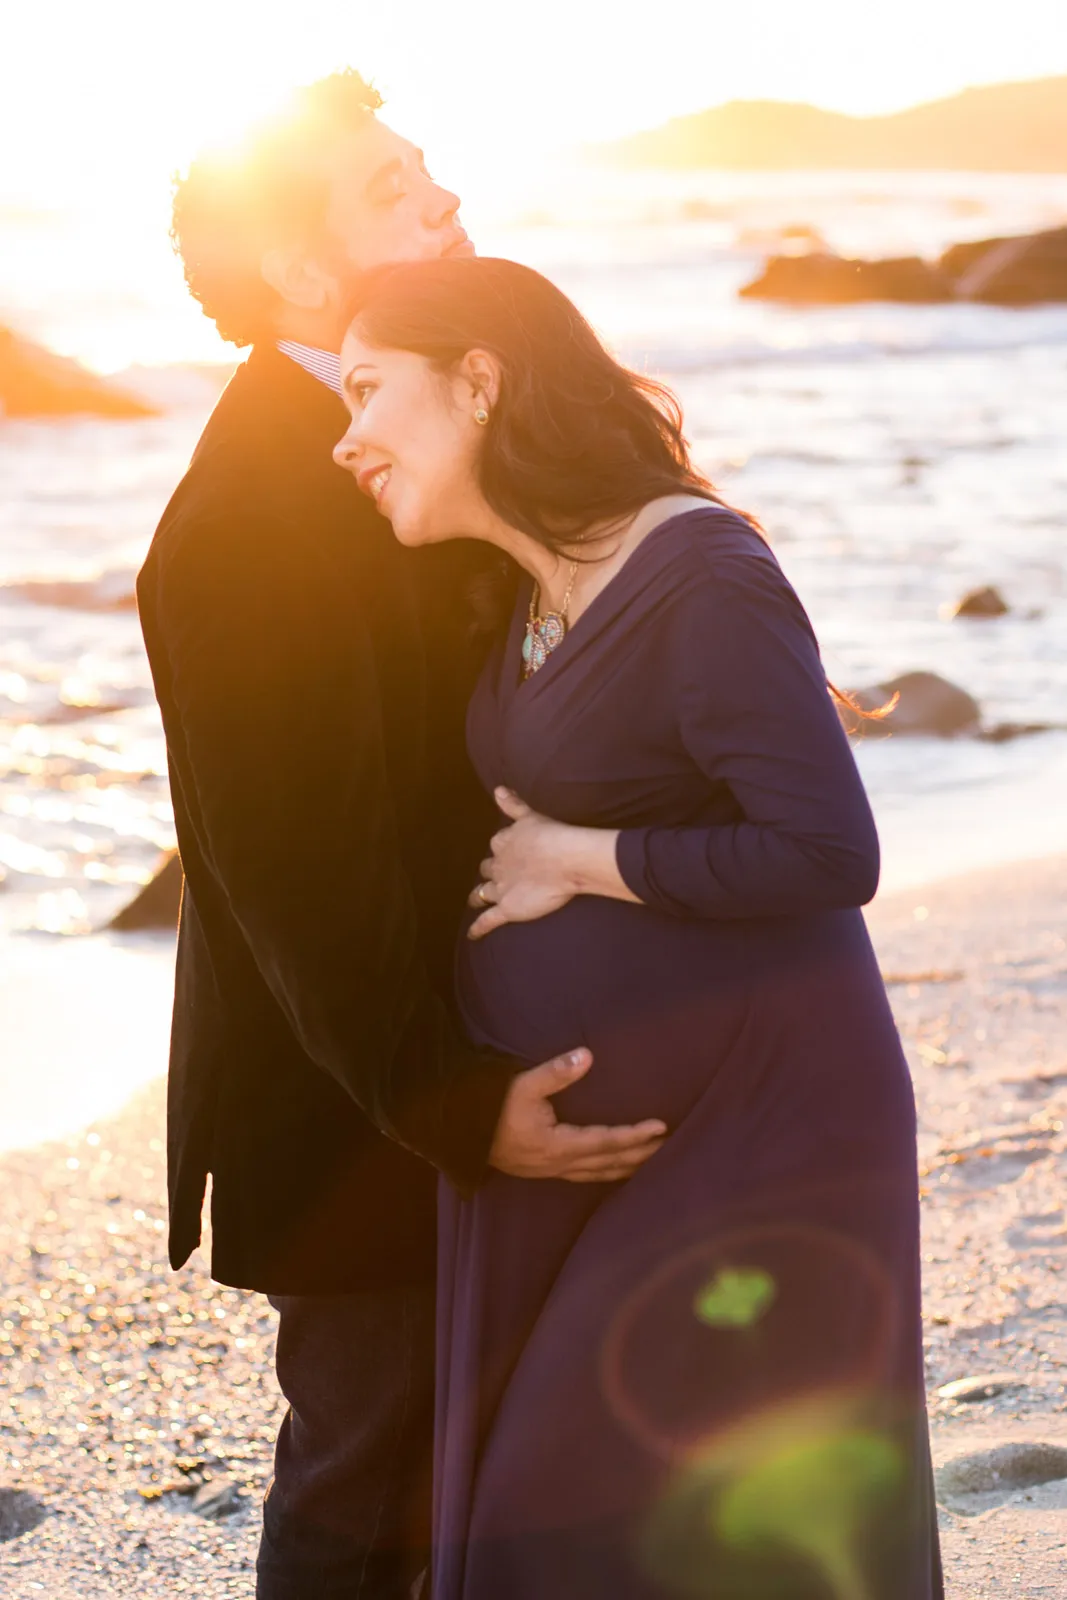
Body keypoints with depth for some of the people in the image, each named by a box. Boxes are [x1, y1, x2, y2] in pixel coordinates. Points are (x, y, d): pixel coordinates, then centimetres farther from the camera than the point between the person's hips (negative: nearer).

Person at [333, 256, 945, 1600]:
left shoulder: (704, 583, -18)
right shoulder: (534, 590, 8)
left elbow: (829, 856, -26)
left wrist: (580, 862, -16)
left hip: (742, 1123, -9)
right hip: (559, 1129, 9)